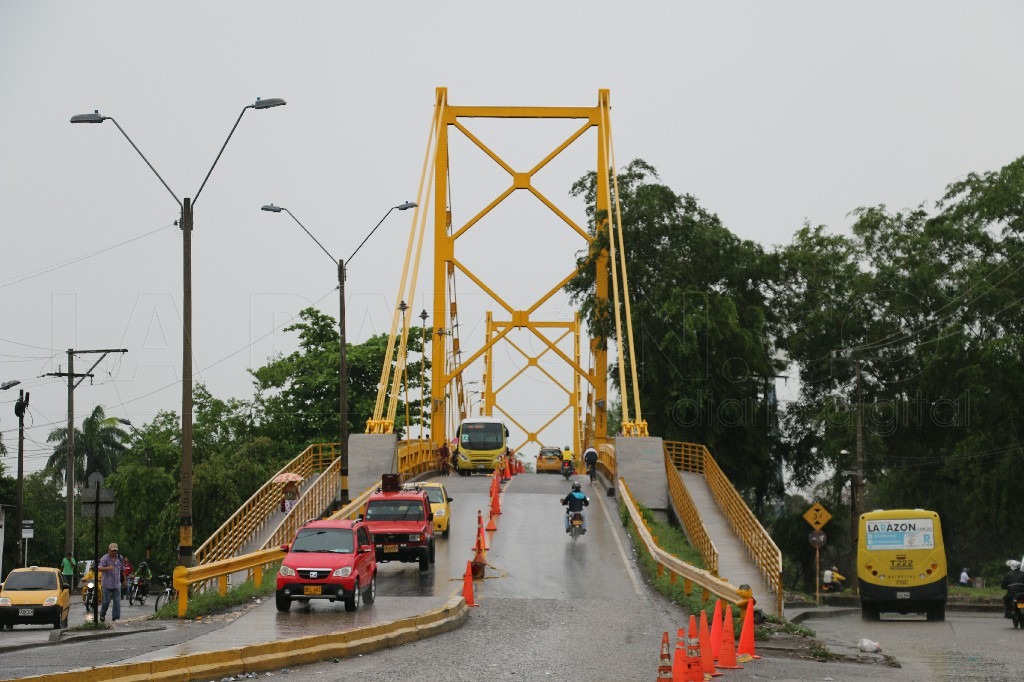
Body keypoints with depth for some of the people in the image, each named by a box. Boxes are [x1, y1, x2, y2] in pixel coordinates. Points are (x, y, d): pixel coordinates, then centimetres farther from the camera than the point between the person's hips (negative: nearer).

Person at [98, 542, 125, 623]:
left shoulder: (120, 558, 9)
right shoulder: (104, 558, -9)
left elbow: (122, 569, 21)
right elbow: (100, 568, -22)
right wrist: (108, 568, -41)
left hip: (117, 584, 4)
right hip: (107, 584, -4)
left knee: (117, 601, -2)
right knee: (106, 601, 0)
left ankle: (116, 618, 1)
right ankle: (102, 615, 24)